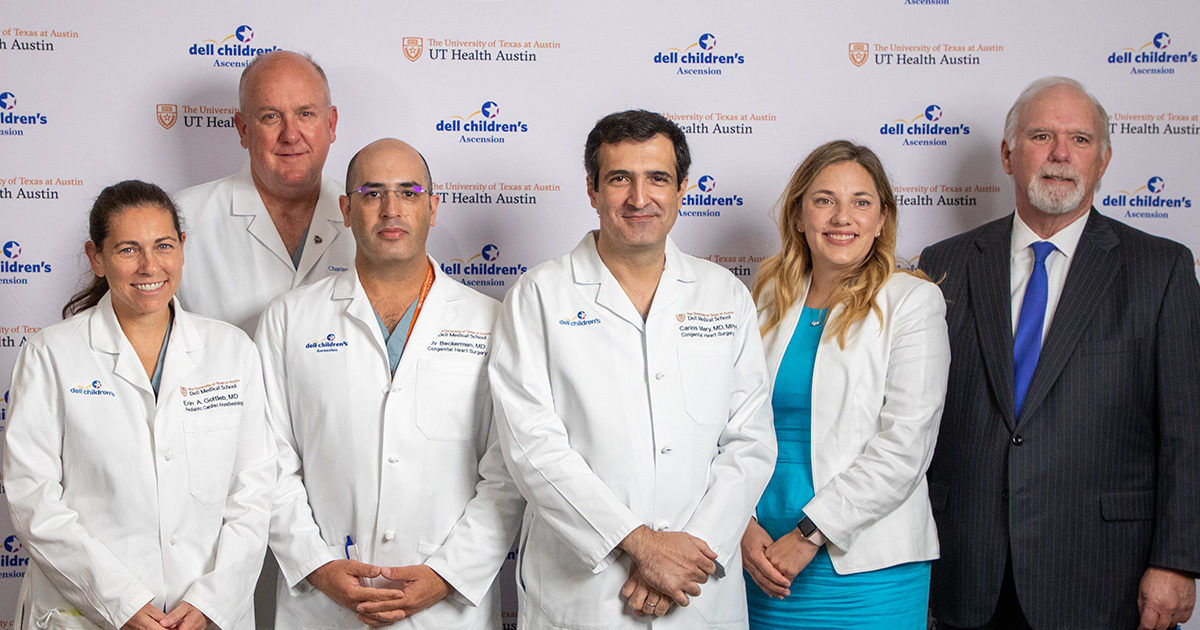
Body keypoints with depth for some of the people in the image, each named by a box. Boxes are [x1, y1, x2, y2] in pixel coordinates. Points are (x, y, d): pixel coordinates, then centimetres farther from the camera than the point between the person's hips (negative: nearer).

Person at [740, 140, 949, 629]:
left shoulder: (912, 303, -4)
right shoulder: (768, 301, 9)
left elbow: (903, 448, -11)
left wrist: (808, 536, -14)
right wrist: (744, 526, -8)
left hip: (865, 568, -3)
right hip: (764, 559, 3)